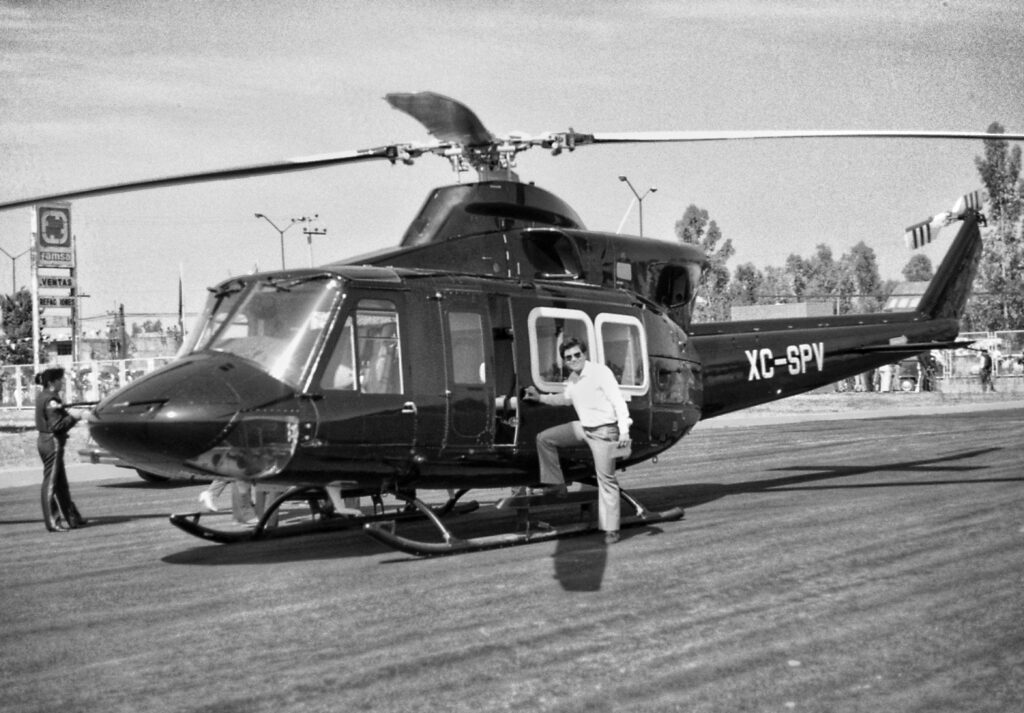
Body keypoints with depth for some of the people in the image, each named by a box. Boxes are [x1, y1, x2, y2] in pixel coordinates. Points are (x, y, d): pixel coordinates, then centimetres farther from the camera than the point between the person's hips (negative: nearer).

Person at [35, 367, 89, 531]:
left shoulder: (42, 397, 12)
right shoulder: (51, 400, -18)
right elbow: (57, 425, -22)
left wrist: (68, 412, 8)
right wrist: (74, 417, -13)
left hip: (45, 441, 10)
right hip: (53, 443, -10)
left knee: (61, 483, 15)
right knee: (51, 482, -4)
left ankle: (71, 517, 24)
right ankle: (52, 522, 2)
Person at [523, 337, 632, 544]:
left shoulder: (600, 372, -15)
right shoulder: (573, 378, 8)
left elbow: (618, 401, -17)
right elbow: (565, 399, 27)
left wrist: (624, 431, -24)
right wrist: (540, 397, 19)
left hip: (604, 431, -8)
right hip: (583, 428, 8)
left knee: (606, 479, -6)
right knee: (544, 438, 5)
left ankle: (611, 529, 0)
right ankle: (556, 485, 12)